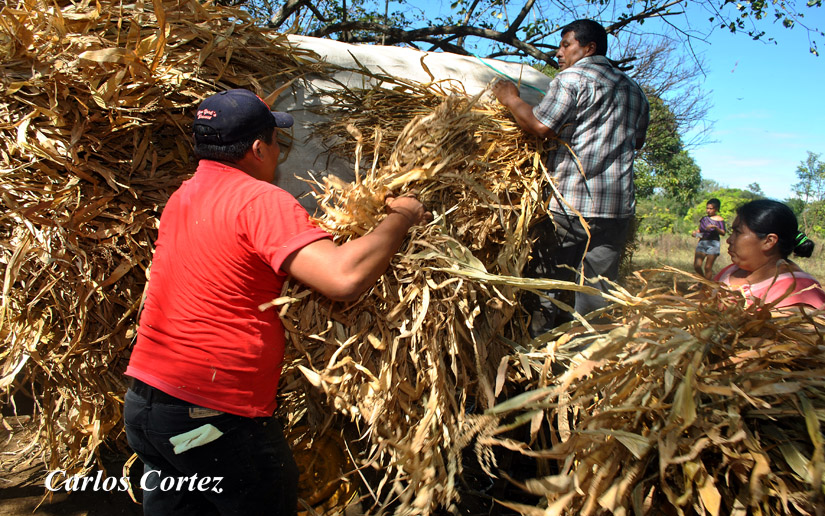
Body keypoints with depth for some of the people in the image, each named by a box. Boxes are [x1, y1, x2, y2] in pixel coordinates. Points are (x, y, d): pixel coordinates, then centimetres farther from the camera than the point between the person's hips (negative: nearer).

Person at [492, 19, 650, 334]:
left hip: (570, 204, -6)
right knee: (598, 292, 9)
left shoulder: (573, 77, -3)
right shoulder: (634, 91, 20)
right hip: (619, 207, 7)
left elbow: (540, 127, -11)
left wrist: (511, 100, 4)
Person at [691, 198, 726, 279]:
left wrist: (715, 227, -27)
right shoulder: (704, 218, 13)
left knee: (708, 267, -4)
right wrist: (695, 232, -2)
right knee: (697, 265, -5)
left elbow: (723, 233, -10)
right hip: (702, 242, 4)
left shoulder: (719, 220, -1)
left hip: (713, 244, -4)